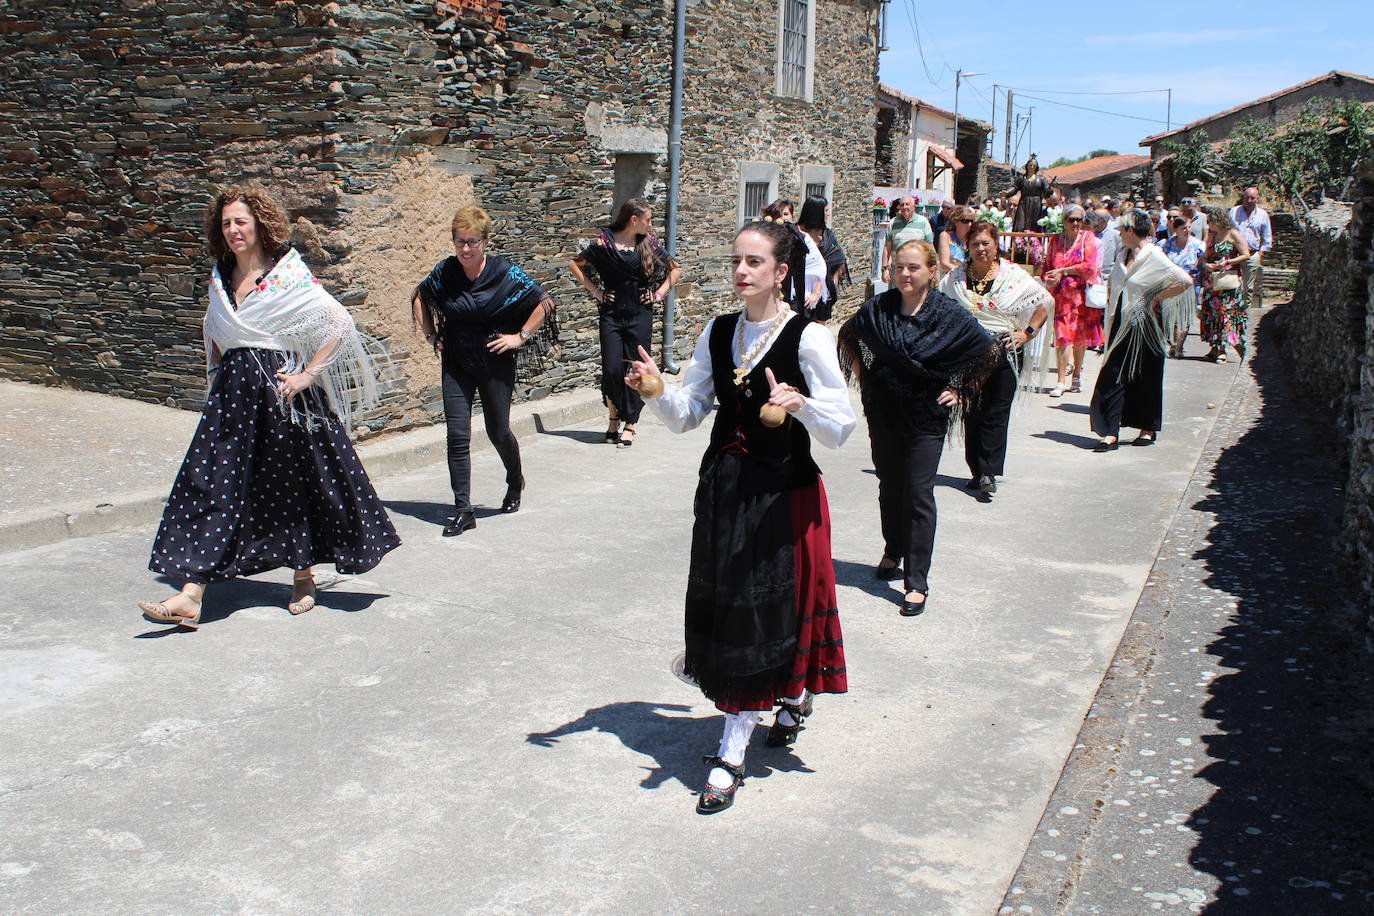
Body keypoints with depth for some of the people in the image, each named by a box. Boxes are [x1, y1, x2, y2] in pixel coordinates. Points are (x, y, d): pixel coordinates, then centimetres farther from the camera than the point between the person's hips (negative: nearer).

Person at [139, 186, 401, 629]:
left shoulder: (289, 275, -7)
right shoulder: (220, 277, 10)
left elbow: (340, 325, -10)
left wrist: (307, 375, -13)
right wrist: (217, 374, 12)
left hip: (283, 389, -5)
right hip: (233, 393, 5)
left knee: (297, 483, 6)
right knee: (210, 484, -3)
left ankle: (303, 578, 26)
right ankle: (192, 594, -4)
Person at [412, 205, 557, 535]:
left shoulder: (505, 273, -11)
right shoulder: (444, 272, -3)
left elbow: (545, 303, -3)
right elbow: (419, 299, 16)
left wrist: (521, 336, -7)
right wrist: (431, 336, 8)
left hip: (496, 363, -2)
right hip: (456, 363, 2)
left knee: (498, 431, 10)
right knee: (457, 435, -6)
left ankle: (515, 483, 41)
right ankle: (463, 511, -2)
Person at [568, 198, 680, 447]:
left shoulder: (648, 243, 5)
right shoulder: (604, 242, -2)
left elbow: (675, 269, 16)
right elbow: (574, 265, 6)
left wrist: (659, 294, 6)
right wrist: (595, 291, 1)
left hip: (640, 315, 2)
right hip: (612, 313, -1)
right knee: (612, 368, -6)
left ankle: (629, 425, 9)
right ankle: (614, 416, 17)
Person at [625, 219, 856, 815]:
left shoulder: (808, 338, -11)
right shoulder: (717, 333, 5)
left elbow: (842, 429, -13)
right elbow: (686, 416, 7)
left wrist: (800, 402, -31)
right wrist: (656, 390, -12)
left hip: (784, 491, -6)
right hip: (722, 486, 6)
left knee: (766, 610, -1)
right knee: (725, 606, 12)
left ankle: (731, 755, 8)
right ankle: (794, 695, 40)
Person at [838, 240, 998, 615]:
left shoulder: (950, 314, -9)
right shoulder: (877, 308, -3)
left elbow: (990, 352, 1)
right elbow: (847, 335, 17)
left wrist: (960, 391, -1)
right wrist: (858, 370, 8)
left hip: (926, 418, -3)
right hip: (883, 412, 3)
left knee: (918, 494, -5)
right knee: (889, 486, 15)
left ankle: (917, 582, -1)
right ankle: (893, 552, 39)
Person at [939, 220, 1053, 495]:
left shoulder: (1013, 275, -1)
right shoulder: (955, 277, 4)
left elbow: (1046, 302, 7)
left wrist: (1028, 332, -1)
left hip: (1004, 351, -2)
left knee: (996, 413, -4)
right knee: (971, 413, 5)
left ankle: (988, 472, -4)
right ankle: (978, 471, 15)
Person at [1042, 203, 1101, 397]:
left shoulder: (1088, 238, 2)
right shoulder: (1055, 240, 9)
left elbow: (1089, 267, -8)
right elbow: (1048, 267, 12)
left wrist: (1063, 271, -8)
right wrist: (1049, 280, -10)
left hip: (1082, 294, -1)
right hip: (1061, 295, 1)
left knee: (1080, 337, 7)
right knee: (1062, 337, -9)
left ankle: (1076, 376, 26)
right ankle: (1061, 382, -9)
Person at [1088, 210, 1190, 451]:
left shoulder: (1154, 256, -13)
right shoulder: (1125, 254, 10)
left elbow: (1184, 281, -22)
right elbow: (1113, 283, 29)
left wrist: (1158, 297, -16)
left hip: (1144, 324, -7)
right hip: (1122, 323, 7)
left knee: (1146, 377, 6)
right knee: (1114, 376, -1)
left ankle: (1148, 430, 20)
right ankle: (1111, 433, -3)